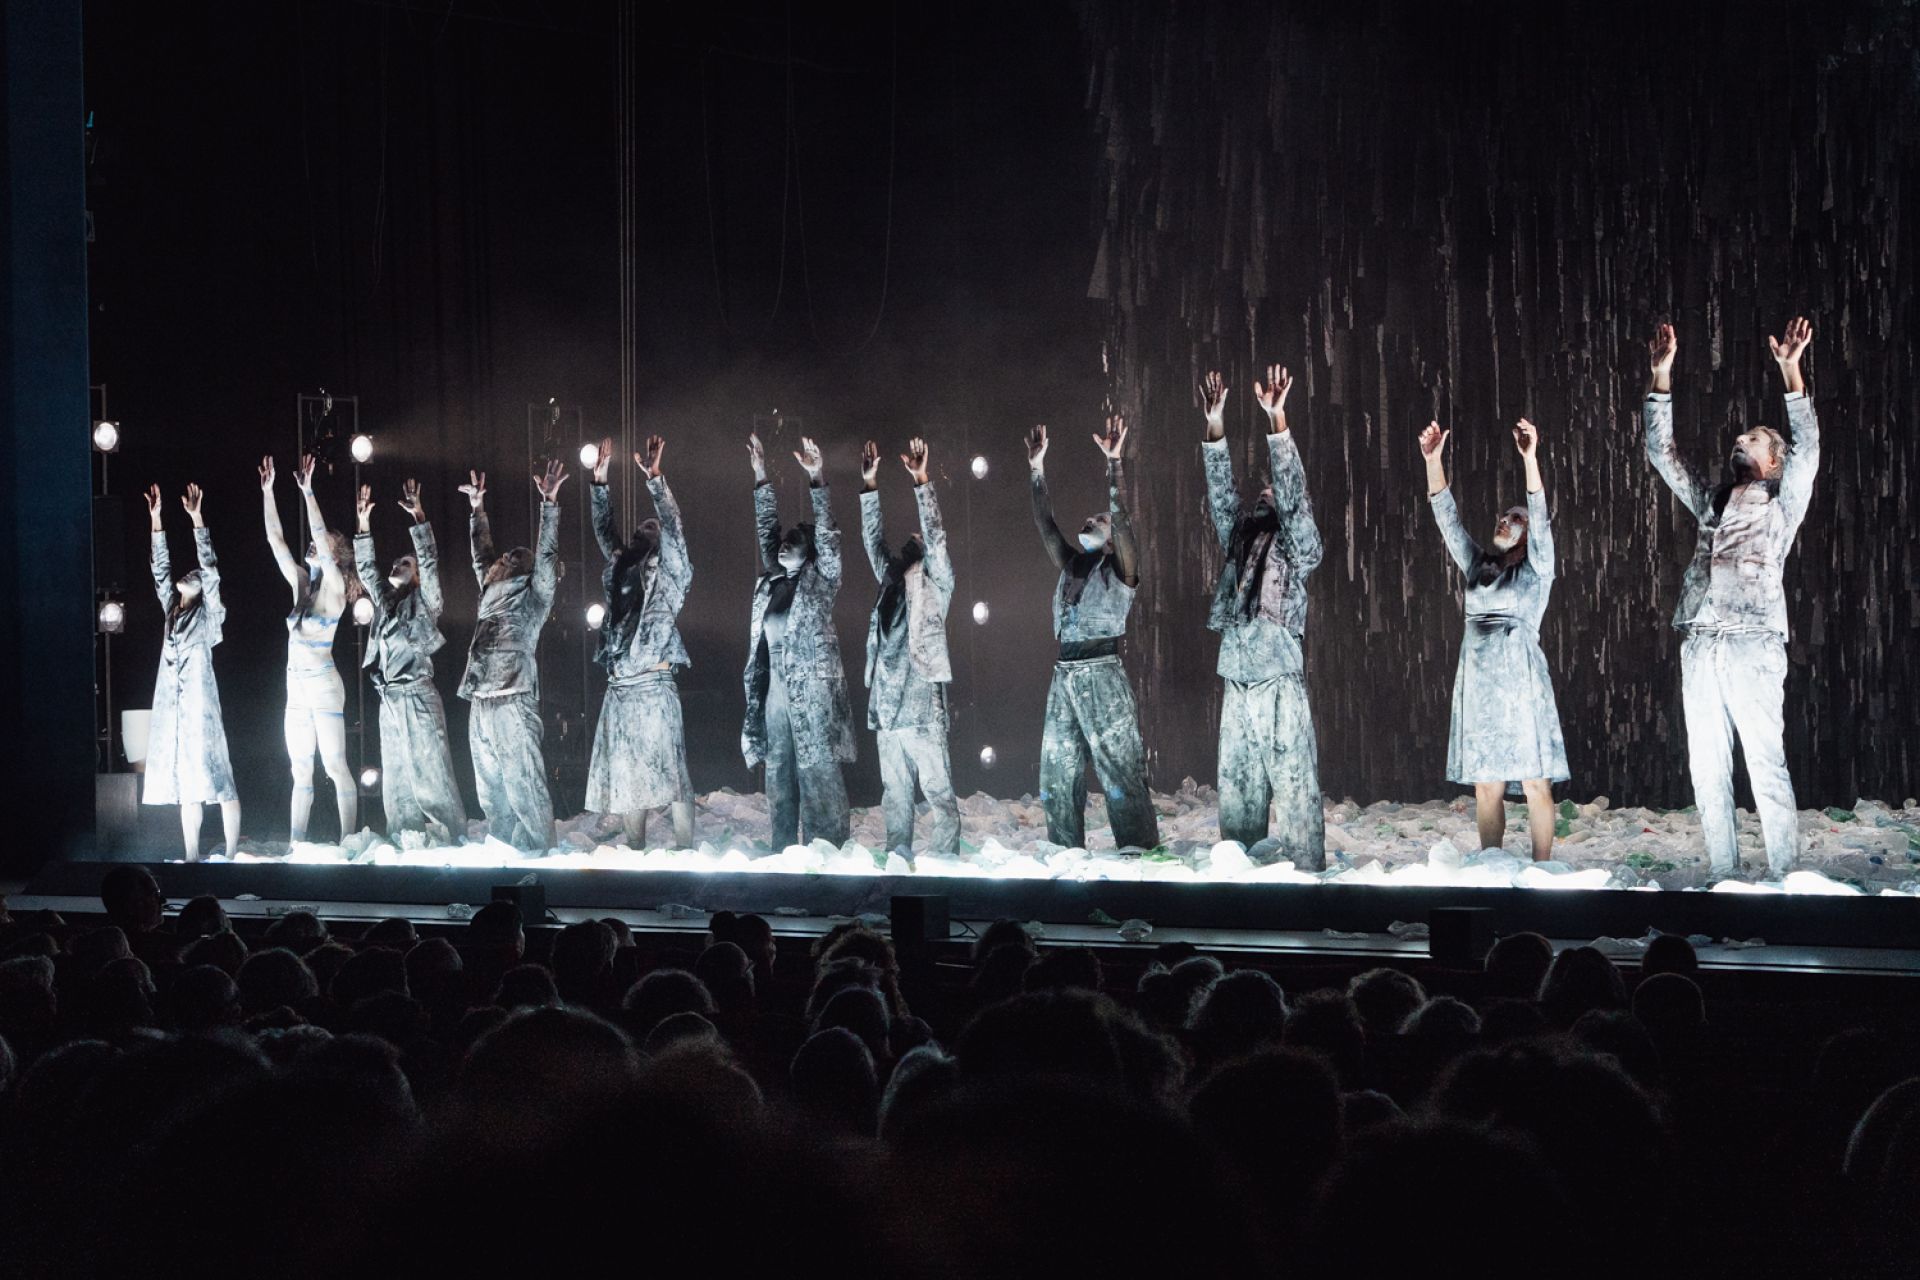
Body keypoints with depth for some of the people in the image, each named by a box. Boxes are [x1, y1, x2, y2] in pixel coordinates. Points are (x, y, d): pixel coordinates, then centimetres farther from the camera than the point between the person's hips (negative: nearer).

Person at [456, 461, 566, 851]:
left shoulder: (534, 596, 3)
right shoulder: (492, 592, 21)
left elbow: (547, 556, -6)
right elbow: (481, 556, 31)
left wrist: (549, 504, -12)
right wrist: (478, 510, 31)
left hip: (513, 702, -8)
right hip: (482, 704, 8)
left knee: (524, 787, -11)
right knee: (491, 790, 9)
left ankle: (538, 856, -11)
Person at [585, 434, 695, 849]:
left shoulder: (668, 574, 2)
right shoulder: (622, 570, 16)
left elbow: (674, 529, -11)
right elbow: (605, 533, 18)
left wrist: (655, 480, -20)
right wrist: (600, 483, 8)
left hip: (654, 687, -6)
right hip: (619, 690, 6)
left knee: (668, 771, -8)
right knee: (624, 776, 7)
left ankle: (685, 852, -7)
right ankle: (634, 853, 13)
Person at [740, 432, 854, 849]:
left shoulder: (820, 580, 3)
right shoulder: (772, 581, 16)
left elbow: (826, 534, -5)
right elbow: (766, 526, 19)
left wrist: (815, 480, -13)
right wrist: (761, 478, 16)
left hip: (811, 685, -6)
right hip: (774, 686, 6)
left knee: (818, 770, -7)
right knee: (778, 772, 7)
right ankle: (783, 855, 11)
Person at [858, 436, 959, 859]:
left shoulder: (937, 584, 5)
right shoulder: (891, 583, 19)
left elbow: (936, 538, -7)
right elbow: (874, 542, 16)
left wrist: (921, 483, -15)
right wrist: (870, 487, 7)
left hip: (922, 700, -6)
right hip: (888, 701, 6)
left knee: (937, 788, -7)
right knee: (894, 792, 7)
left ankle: (945, 859, -7)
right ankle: (897, 859, 10)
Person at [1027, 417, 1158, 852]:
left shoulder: (1120, 568, 4)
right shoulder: (1071, 565, 20)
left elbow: (1121, 518, -9)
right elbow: (1046, 526, 15)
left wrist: (1113, 466, -17)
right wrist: (1037, 472, 9)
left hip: (1102, 673, -7)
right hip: (1064, 673, 7)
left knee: (1121, 769, -9)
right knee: (1058, 774, 6)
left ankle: (1140, 856, -10)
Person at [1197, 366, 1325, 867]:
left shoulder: (1297, 547, 3)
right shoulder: (1240, 540, 19)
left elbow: (1293, 494, -10)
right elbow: (1222, 495, 12)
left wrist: (1277, 424, -20)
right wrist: (1215, 429, 2)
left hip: (1280, 682, -6)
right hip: (1238, 683, 6)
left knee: (1294, 786, -8)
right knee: (1238, 788, 6)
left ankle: (1303, 869, -10)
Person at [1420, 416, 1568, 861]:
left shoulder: (1537, 569, 5)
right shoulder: (1479, 567, 18)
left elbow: (1540, 518, -9)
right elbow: (1448, 519, 12)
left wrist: (1530, 458, -21)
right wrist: (1433, 461, 2)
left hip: (1520, 676, -5)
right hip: (1477, 678, 5)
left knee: (1535, 781, -6)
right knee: (1486, 783, 5)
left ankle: (1541, 870, -6)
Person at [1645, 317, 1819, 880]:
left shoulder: (1781, 505, 10)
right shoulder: (1710, 504, 24)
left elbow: (1807, 450, -5)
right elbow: (1661, 452, 21)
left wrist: (1790, 372, -15)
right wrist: (1660, 377, 12)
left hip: (1751, 644, -5)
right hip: (1700, 644, 5)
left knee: (1766, 764, -8)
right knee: (1707, 768, 3)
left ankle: (1784, 876, -5)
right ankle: (1723, 876, 6)